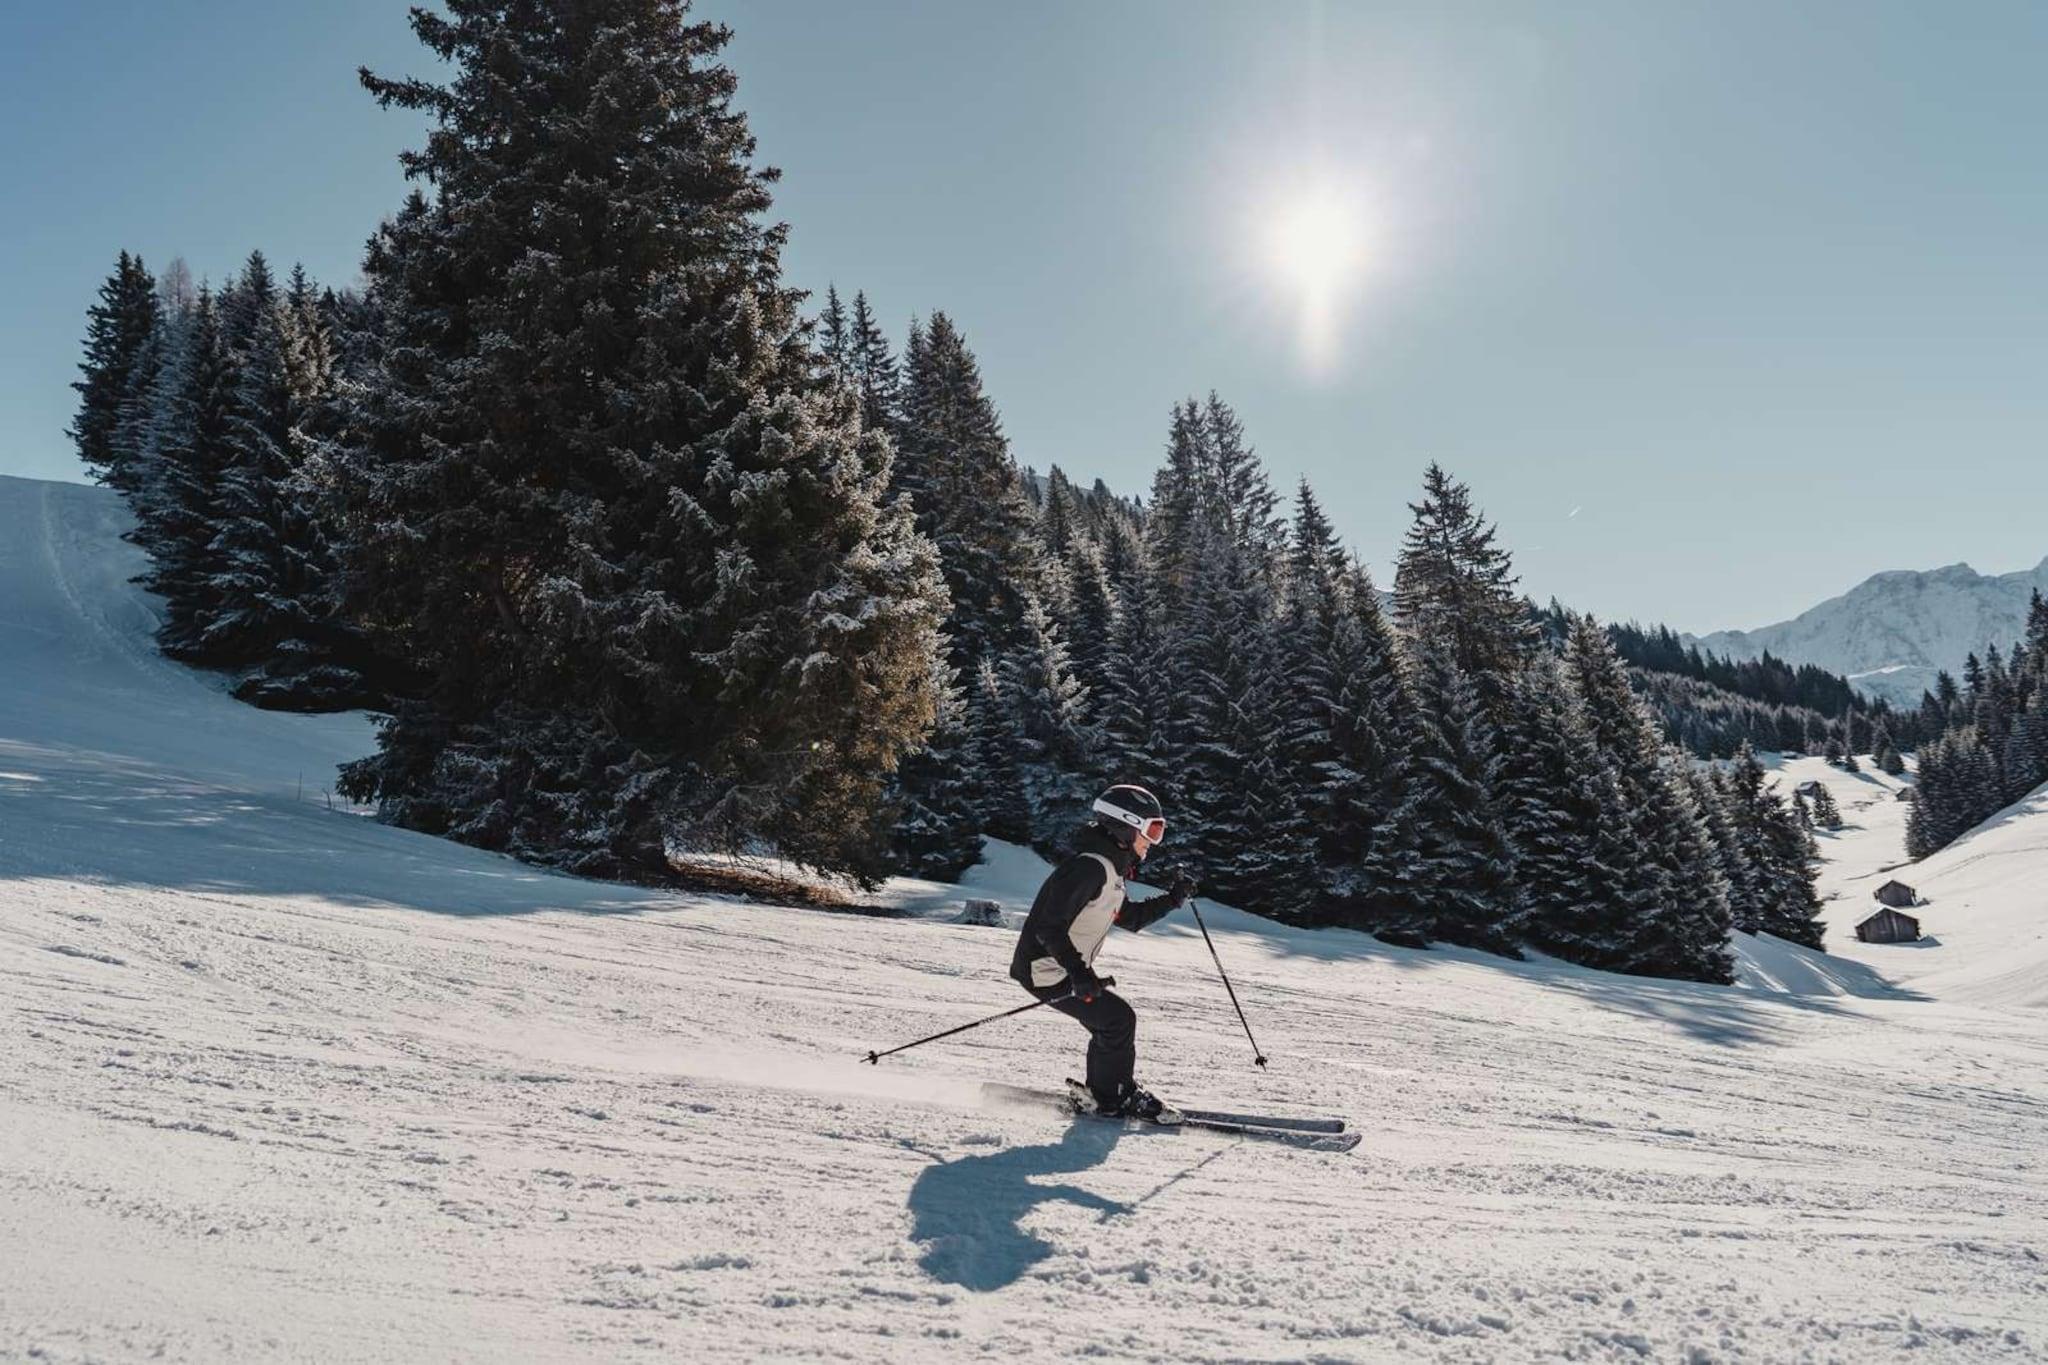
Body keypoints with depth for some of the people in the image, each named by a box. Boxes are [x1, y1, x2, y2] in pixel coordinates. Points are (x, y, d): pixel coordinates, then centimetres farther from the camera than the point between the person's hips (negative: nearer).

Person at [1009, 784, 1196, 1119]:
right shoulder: (1089, 867, -23)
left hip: (1066, 968, 10)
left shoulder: (1110, 869, 11)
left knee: (1110, 1022, 14)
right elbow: (1050, 927, -28)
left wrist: (1173, 898, 12)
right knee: (1118, 1019, -8)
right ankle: (1114, 1098, 6)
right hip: (1046, 971, -10)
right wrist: (1079, 974, -33)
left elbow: (1131, 918, 23)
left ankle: (1102, 1091, 27)